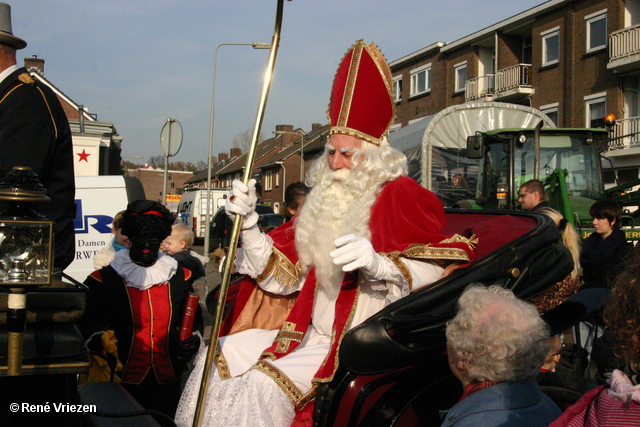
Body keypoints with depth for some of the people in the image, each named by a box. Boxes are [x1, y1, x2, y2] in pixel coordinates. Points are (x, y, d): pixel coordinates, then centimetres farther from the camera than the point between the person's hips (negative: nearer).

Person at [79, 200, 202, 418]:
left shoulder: (179, 277, 8)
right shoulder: (103, 280, -1)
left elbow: (194, 321, 16)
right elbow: (86, 324, -1)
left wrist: (193, 341, -2)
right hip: (122, 384, -3)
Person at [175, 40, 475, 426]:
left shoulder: (398, 197, -7)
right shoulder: (325, 200, 14)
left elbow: (439, 269, -19)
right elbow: (280, 276, 12)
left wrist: (378, 265, -36)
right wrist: (248, 222, -2)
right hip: (312, 334, 8)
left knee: (264, 384, -24)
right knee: (220, 357, 2)